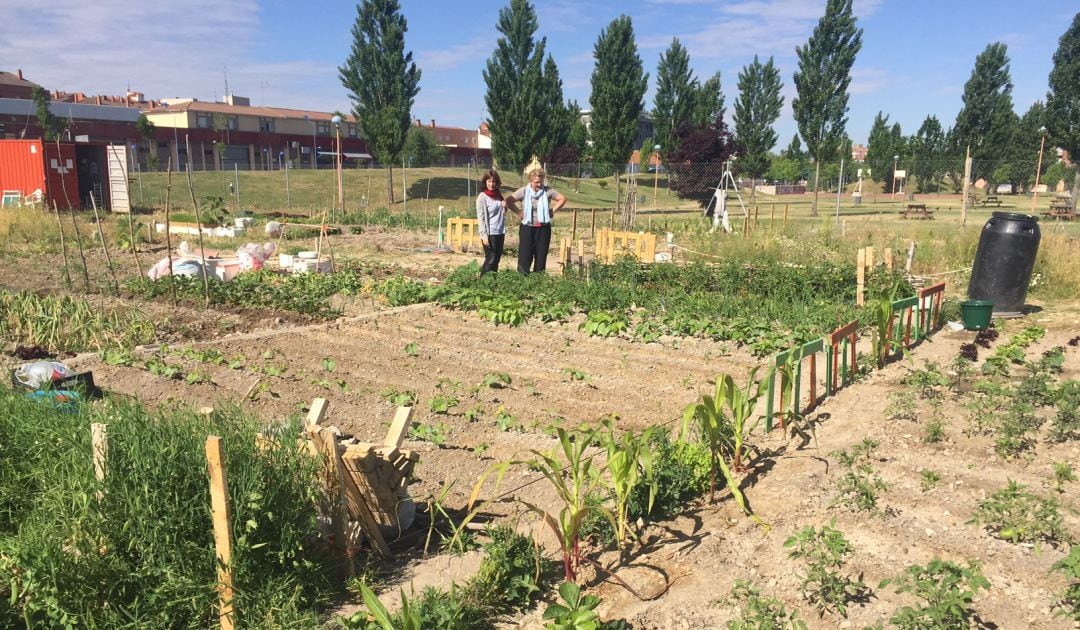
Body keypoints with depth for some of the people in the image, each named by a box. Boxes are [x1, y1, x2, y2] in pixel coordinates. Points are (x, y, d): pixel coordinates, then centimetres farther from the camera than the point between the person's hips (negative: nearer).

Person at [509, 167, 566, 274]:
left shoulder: (547, 191, -1)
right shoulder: (524, 191, -4)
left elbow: (563, 199, 6)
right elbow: (509, 201, -3)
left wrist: (553, 210, 0)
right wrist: (519, 212, -7)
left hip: (543, 228, 2)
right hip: (527, 228, -2)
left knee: (541, 256, 5)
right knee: (525, 256, -5)